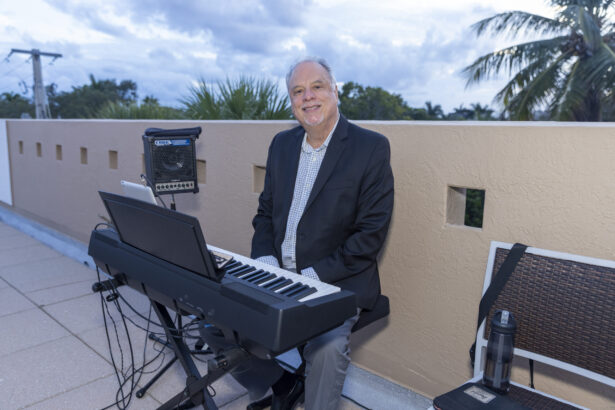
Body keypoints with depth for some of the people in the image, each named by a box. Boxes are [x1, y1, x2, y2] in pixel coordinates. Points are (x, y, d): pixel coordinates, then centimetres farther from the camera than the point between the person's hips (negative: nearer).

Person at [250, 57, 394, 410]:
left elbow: (372, 232, -12)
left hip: (337, 282, -5)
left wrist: (315, 275, -18)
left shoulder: (371, 148, -8)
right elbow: (266, 210, 14)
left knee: (327, 346, -29)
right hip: (278, 275, 6)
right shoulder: (282, 144, 10)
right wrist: (265, 259, -5)